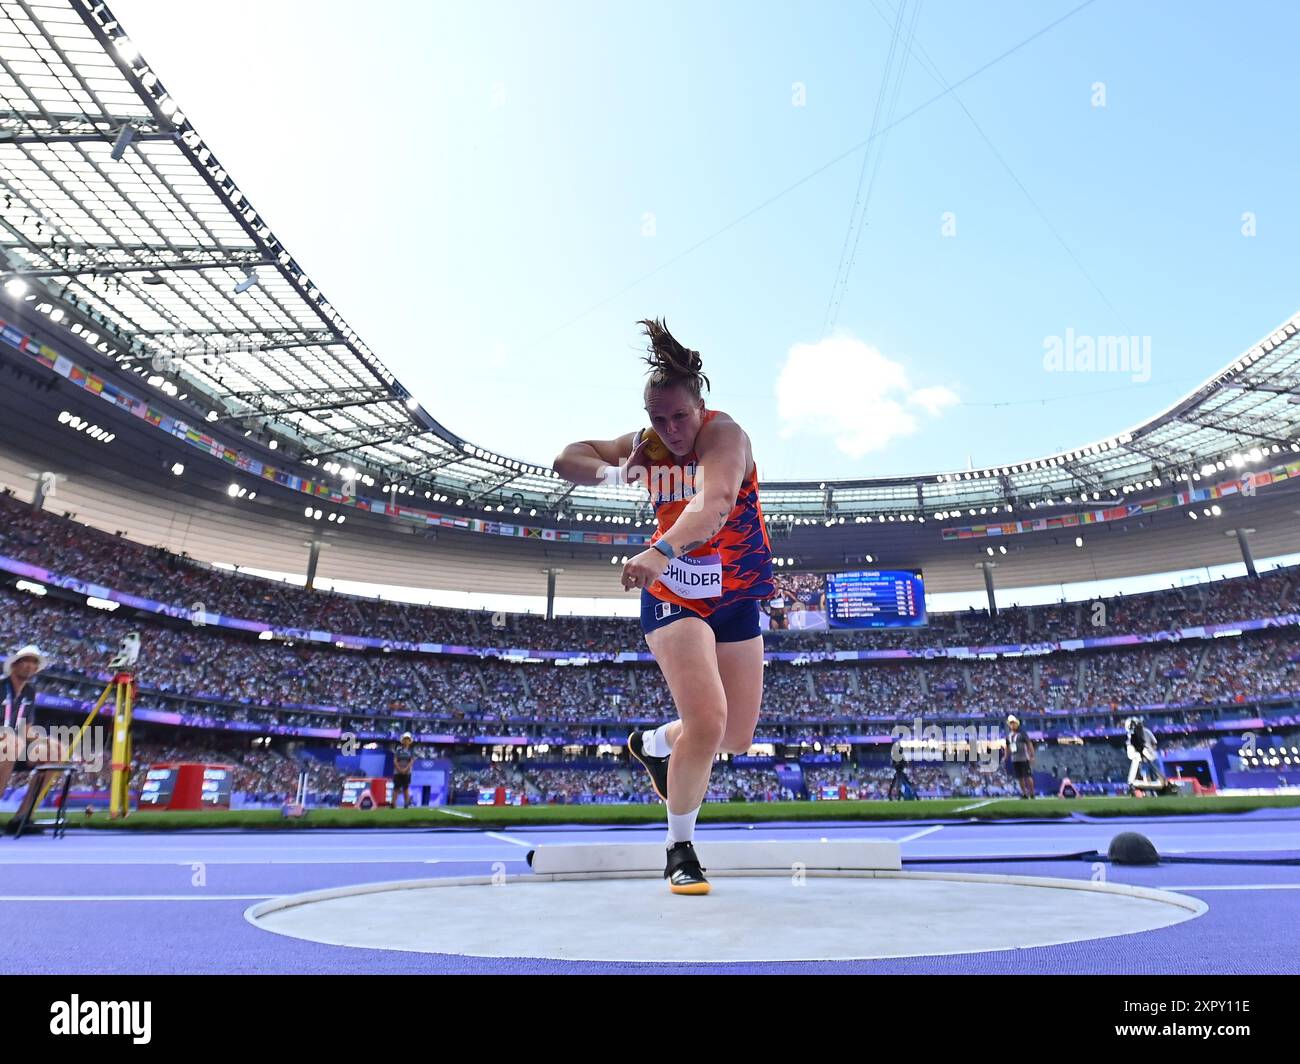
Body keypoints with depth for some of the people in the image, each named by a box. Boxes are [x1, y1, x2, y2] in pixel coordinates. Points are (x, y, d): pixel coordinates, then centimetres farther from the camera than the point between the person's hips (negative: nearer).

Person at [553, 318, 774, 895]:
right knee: (707, 721, -18)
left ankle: (651, 744, 39)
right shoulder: (647, 446, -8)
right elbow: (568, 458, 3)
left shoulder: (725, 435, -21)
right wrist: (611, 472, -19)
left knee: (737, 737, 9)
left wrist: (662, 551, -61)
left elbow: (715, 502, -43)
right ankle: (680, 848, 4)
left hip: (736, 599, 1)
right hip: (674, 596, 0)